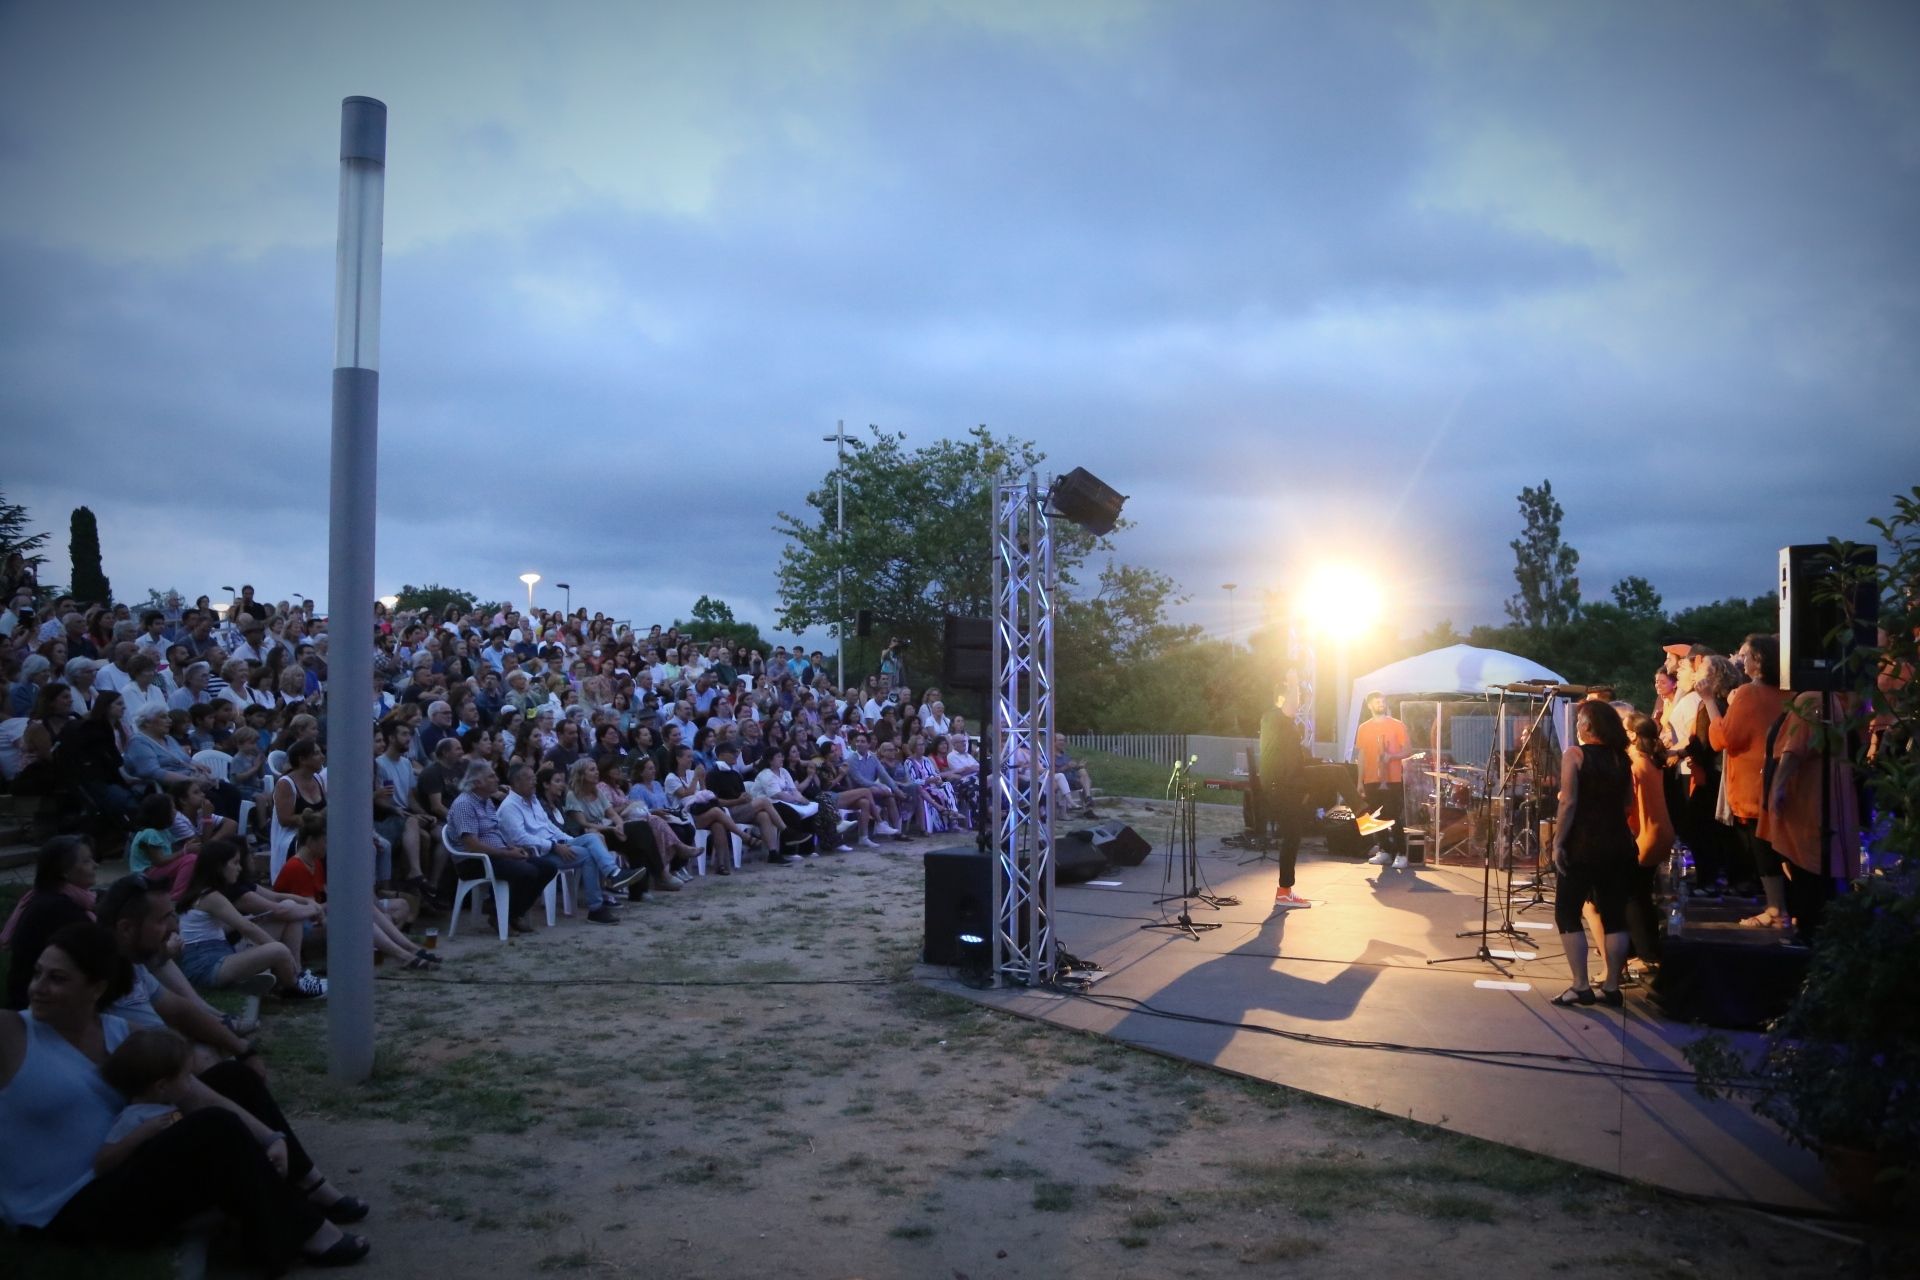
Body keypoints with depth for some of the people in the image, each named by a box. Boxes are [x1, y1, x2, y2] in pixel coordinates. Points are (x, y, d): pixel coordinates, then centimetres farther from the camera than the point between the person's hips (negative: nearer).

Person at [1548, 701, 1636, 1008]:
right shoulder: (1621, 758, 6)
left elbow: (1569, 803, -15)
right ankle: (1612, 987, 12)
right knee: (1615, 916, 9)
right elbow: (1628, 804, 10)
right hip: (1618, 845, 5)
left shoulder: (1575, 754, -10)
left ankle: (1581, 986, 0)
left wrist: (1557, 843, -12)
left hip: (1583, 845, -5)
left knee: (1567, 913, 4)